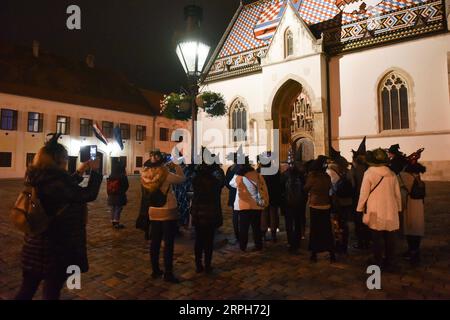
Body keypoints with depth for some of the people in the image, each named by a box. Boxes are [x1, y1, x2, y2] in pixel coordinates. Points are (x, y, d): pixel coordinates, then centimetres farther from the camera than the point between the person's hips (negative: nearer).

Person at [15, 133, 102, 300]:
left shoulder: (38, 178, 3)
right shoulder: (55, 179, -24)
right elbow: (88, 195, -21)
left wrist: (79, 172, 16)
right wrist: (94, 171, -9)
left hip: (35, 245, 8)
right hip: (56, 246, -8)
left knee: (26, 290, 20)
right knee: (51, 292, 10)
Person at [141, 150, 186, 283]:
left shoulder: (146, 175, -5)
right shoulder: (166, 174, -20)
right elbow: (182, 179, -8)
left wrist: (166, 169, 7)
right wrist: (176, 166, 4)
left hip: (154, 213, 6)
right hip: (169, 213, -5)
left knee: (155, 242, 13)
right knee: (168, 243, 2)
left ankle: (155, 270, 24)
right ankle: (168, 273, 8)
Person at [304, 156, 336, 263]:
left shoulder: (312, 176, -13)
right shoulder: (327, 176, -4)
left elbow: (306, 188, -3)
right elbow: (329, 188, 6)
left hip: (315, 206, -2)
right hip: (326, 206, 2)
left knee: (315, 230, 6)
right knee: (327, 231, 10)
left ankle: (314, 254, 13)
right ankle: (332, 254, 16)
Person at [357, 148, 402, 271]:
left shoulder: (369, 173, -10)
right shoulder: (392, 174, 3)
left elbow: (364, 193, -8)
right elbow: (397, 194, 9)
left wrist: (361, 209, 2)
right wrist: (398, 208, 20)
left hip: (376, 211, -4)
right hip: (391, 211, 4)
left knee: (377, 238, 7)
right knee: (390, 238, 11)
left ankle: (378, 262, 18)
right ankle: (389, 263, 22)